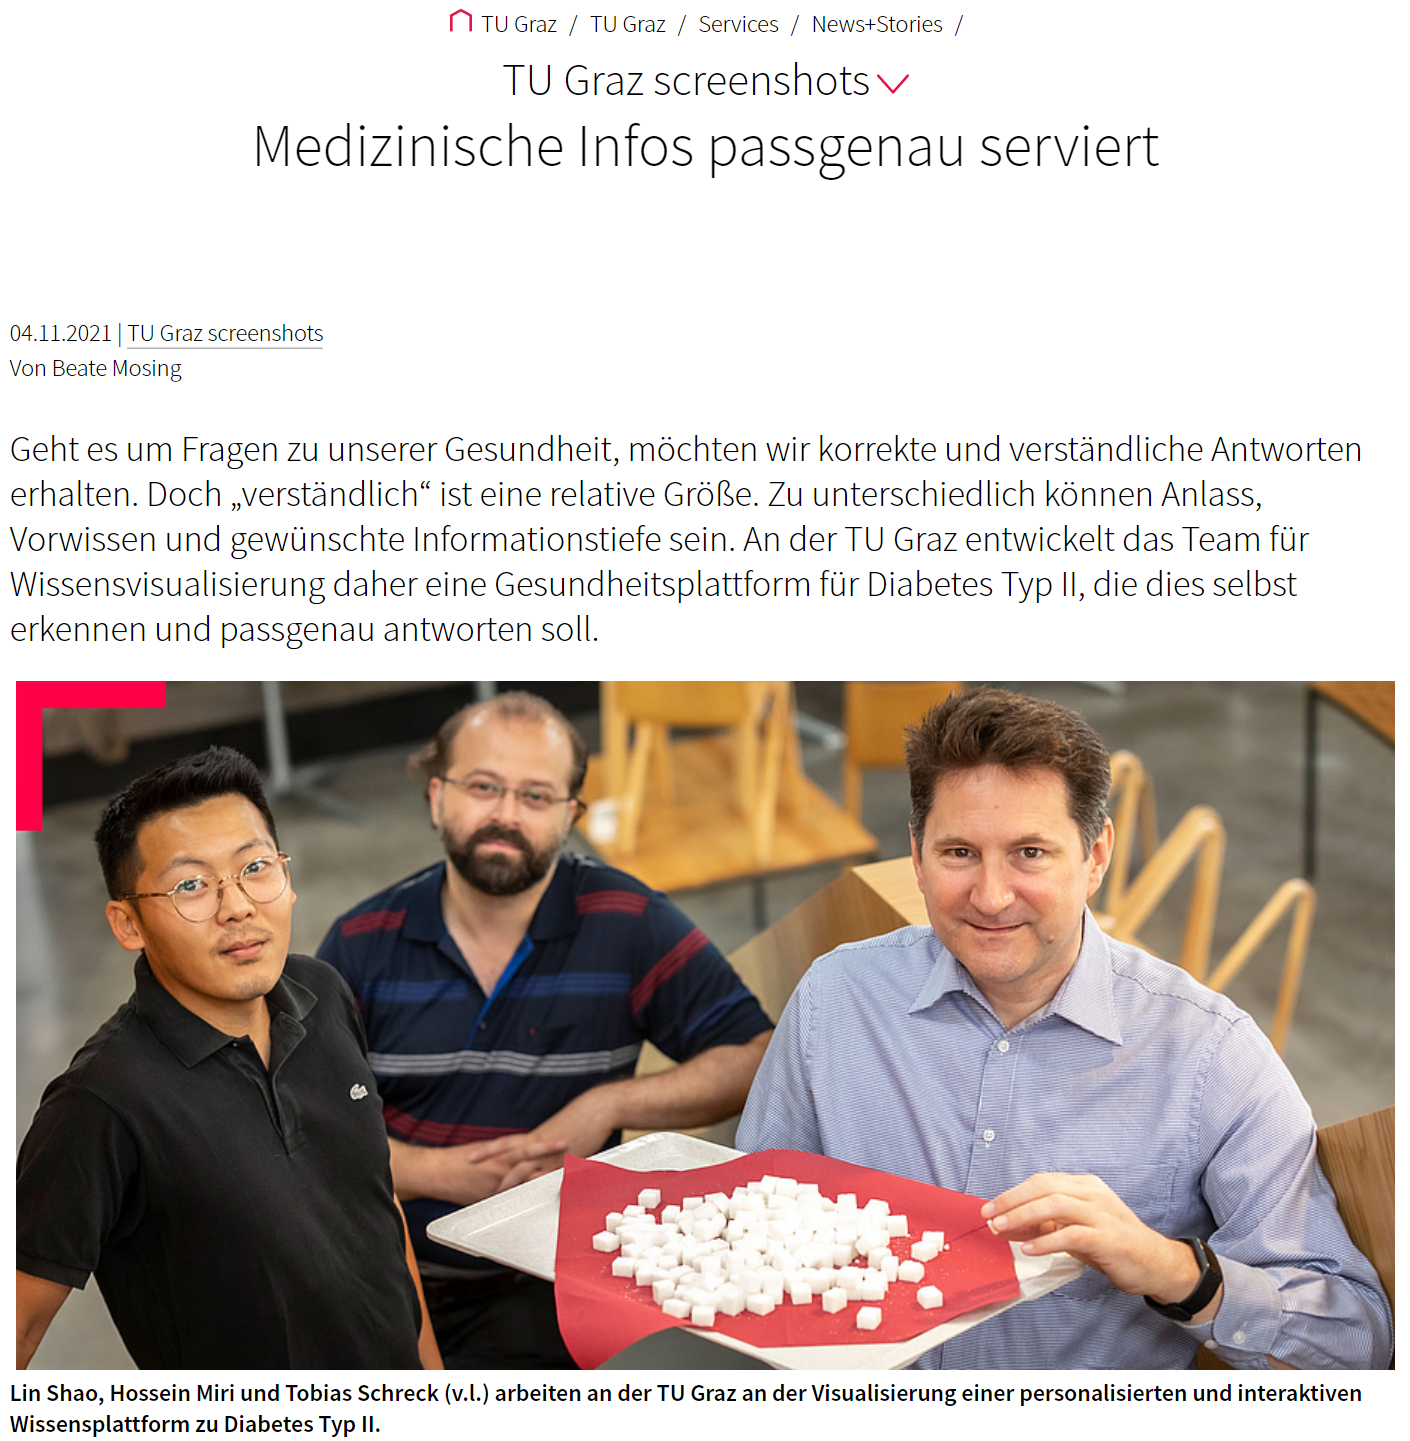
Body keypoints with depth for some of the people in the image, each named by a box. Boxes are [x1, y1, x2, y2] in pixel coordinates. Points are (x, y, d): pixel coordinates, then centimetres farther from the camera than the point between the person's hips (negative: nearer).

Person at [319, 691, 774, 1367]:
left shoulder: (627, 924, -1)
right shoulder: (363, 943, 3)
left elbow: (758, 1057, -2)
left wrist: (610, 1106, -11)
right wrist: (436, 1173, -12)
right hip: (376, 1272, 2)